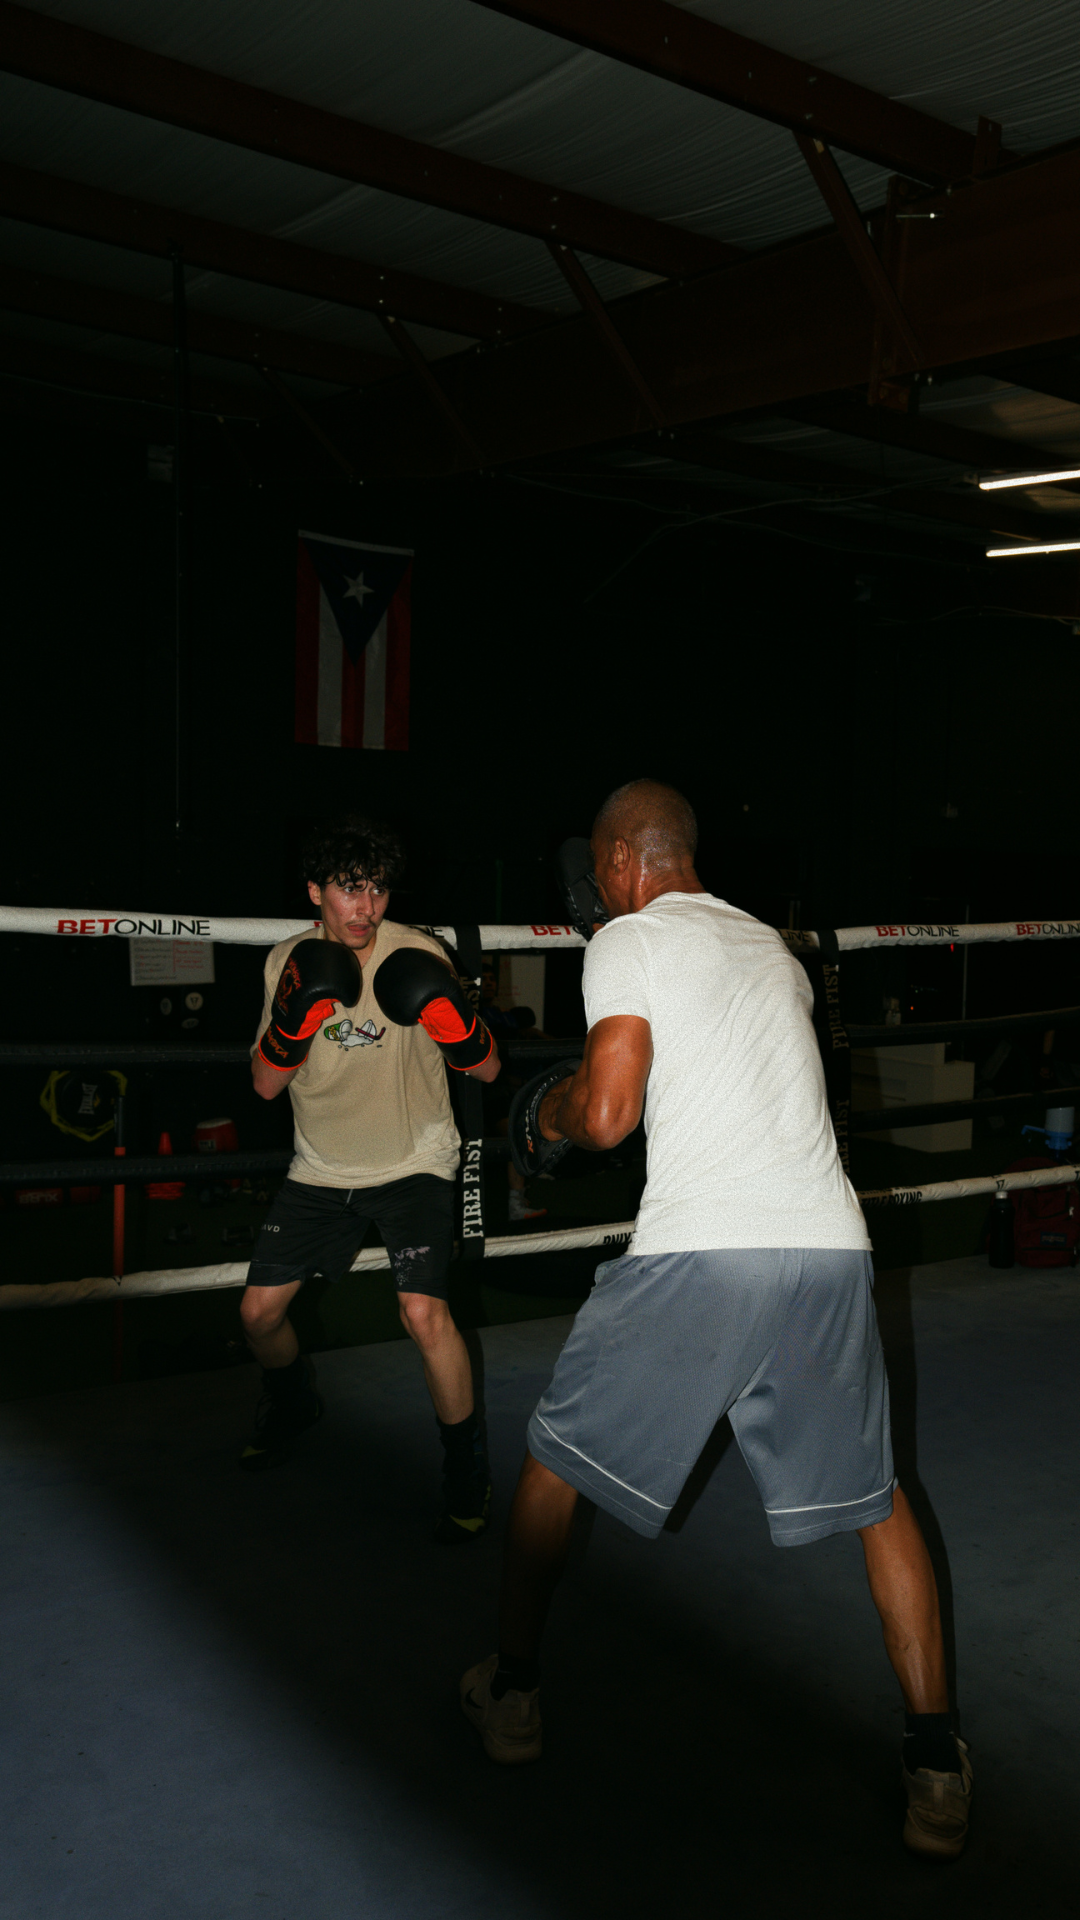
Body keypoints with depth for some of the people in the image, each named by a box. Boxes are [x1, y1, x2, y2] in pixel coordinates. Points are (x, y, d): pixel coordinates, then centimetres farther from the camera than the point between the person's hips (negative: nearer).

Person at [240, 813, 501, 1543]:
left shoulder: (418, 955, -16)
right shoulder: (288, 961, -5)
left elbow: (487, 1069, -14)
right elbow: (266, 1084, -5)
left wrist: (450, 1015, -34)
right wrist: (293, 1017, -24)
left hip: (413, 1162, -4)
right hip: (322, 1167, 4)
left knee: (424, 1312, -21)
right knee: (261, 1309, 7)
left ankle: (467, 1464, 3)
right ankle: (293, 1403, 42)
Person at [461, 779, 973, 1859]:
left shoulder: (628, 940, 1)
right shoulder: (773, 948, 21)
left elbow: (607, 1114, -9)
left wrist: (551, 1112, 12)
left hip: (700, 1253, -5)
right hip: (831, 1247, 5)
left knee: (555, 1454, 17)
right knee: (874, 1498, 20)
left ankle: (511, 1692, 30)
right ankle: (934, 1767, 18)